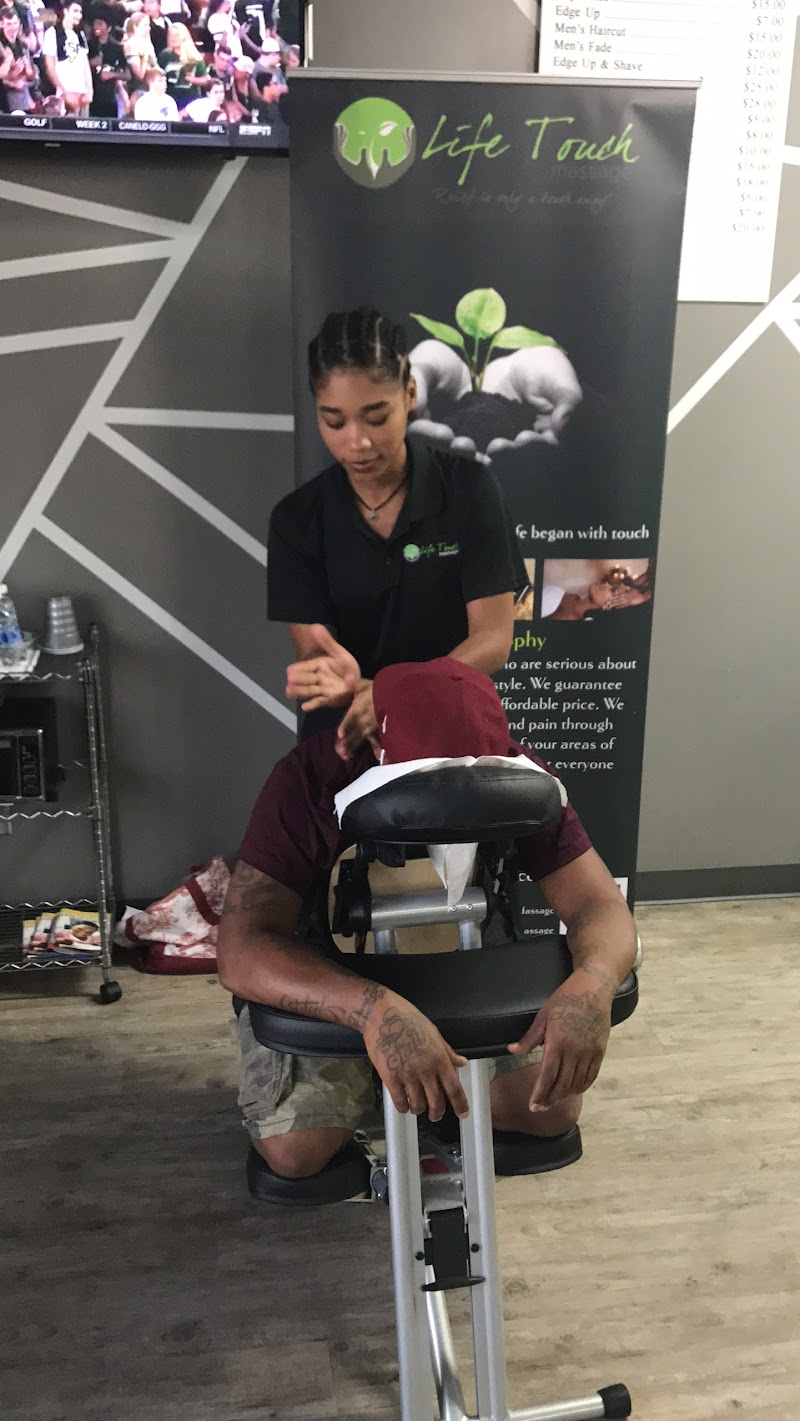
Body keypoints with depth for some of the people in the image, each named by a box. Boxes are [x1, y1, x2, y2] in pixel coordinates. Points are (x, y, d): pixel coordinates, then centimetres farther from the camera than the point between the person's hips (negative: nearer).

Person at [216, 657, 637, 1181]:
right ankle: (364, 1075, 13)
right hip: (329, 980, -2)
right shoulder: (310, 779, -32)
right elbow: (241, 950, -38)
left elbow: (603, 907, -22)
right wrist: (375, 1008, -55)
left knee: (553, 1109, -14)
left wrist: (591, 985, -47)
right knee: (296, 1149, -20)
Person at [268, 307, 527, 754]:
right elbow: (312, 647, -7)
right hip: (343, 735, 2)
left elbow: (493, 639, -12)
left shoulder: (469, 488, -8)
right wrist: (332, 680, -31)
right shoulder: (297, 519, -4)